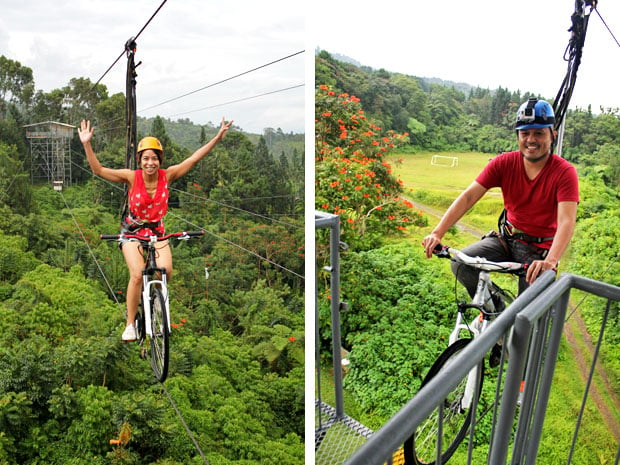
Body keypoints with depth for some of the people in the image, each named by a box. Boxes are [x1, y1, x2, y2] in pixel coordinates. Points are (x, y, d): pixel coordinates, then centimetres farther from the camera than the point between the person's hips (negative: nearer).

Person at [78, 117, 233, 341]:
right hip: (133, 232, -2)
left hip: (157, 231, 2)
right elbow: (99, 170, -17)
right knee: (137, 274, -20)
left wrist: (217, 138, -13)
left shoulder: (167, 175, -9)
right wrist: (87, 144, -27)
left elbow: (194, 158, -10)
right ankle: (130, 324, -3)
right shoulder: (132, 177, -13)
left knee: (166, 271, -20)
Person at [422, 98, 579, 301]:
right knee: (461, 264, -20)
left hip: (540, 249, -2)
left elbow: (566, 222, -27)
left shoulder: (565, 172, -16)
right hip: (507, 238, 3)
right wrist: (437, 233, -28)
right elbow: (468, 196, -16)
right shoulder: (504, 163, -9)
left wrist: (550, 261, -46)